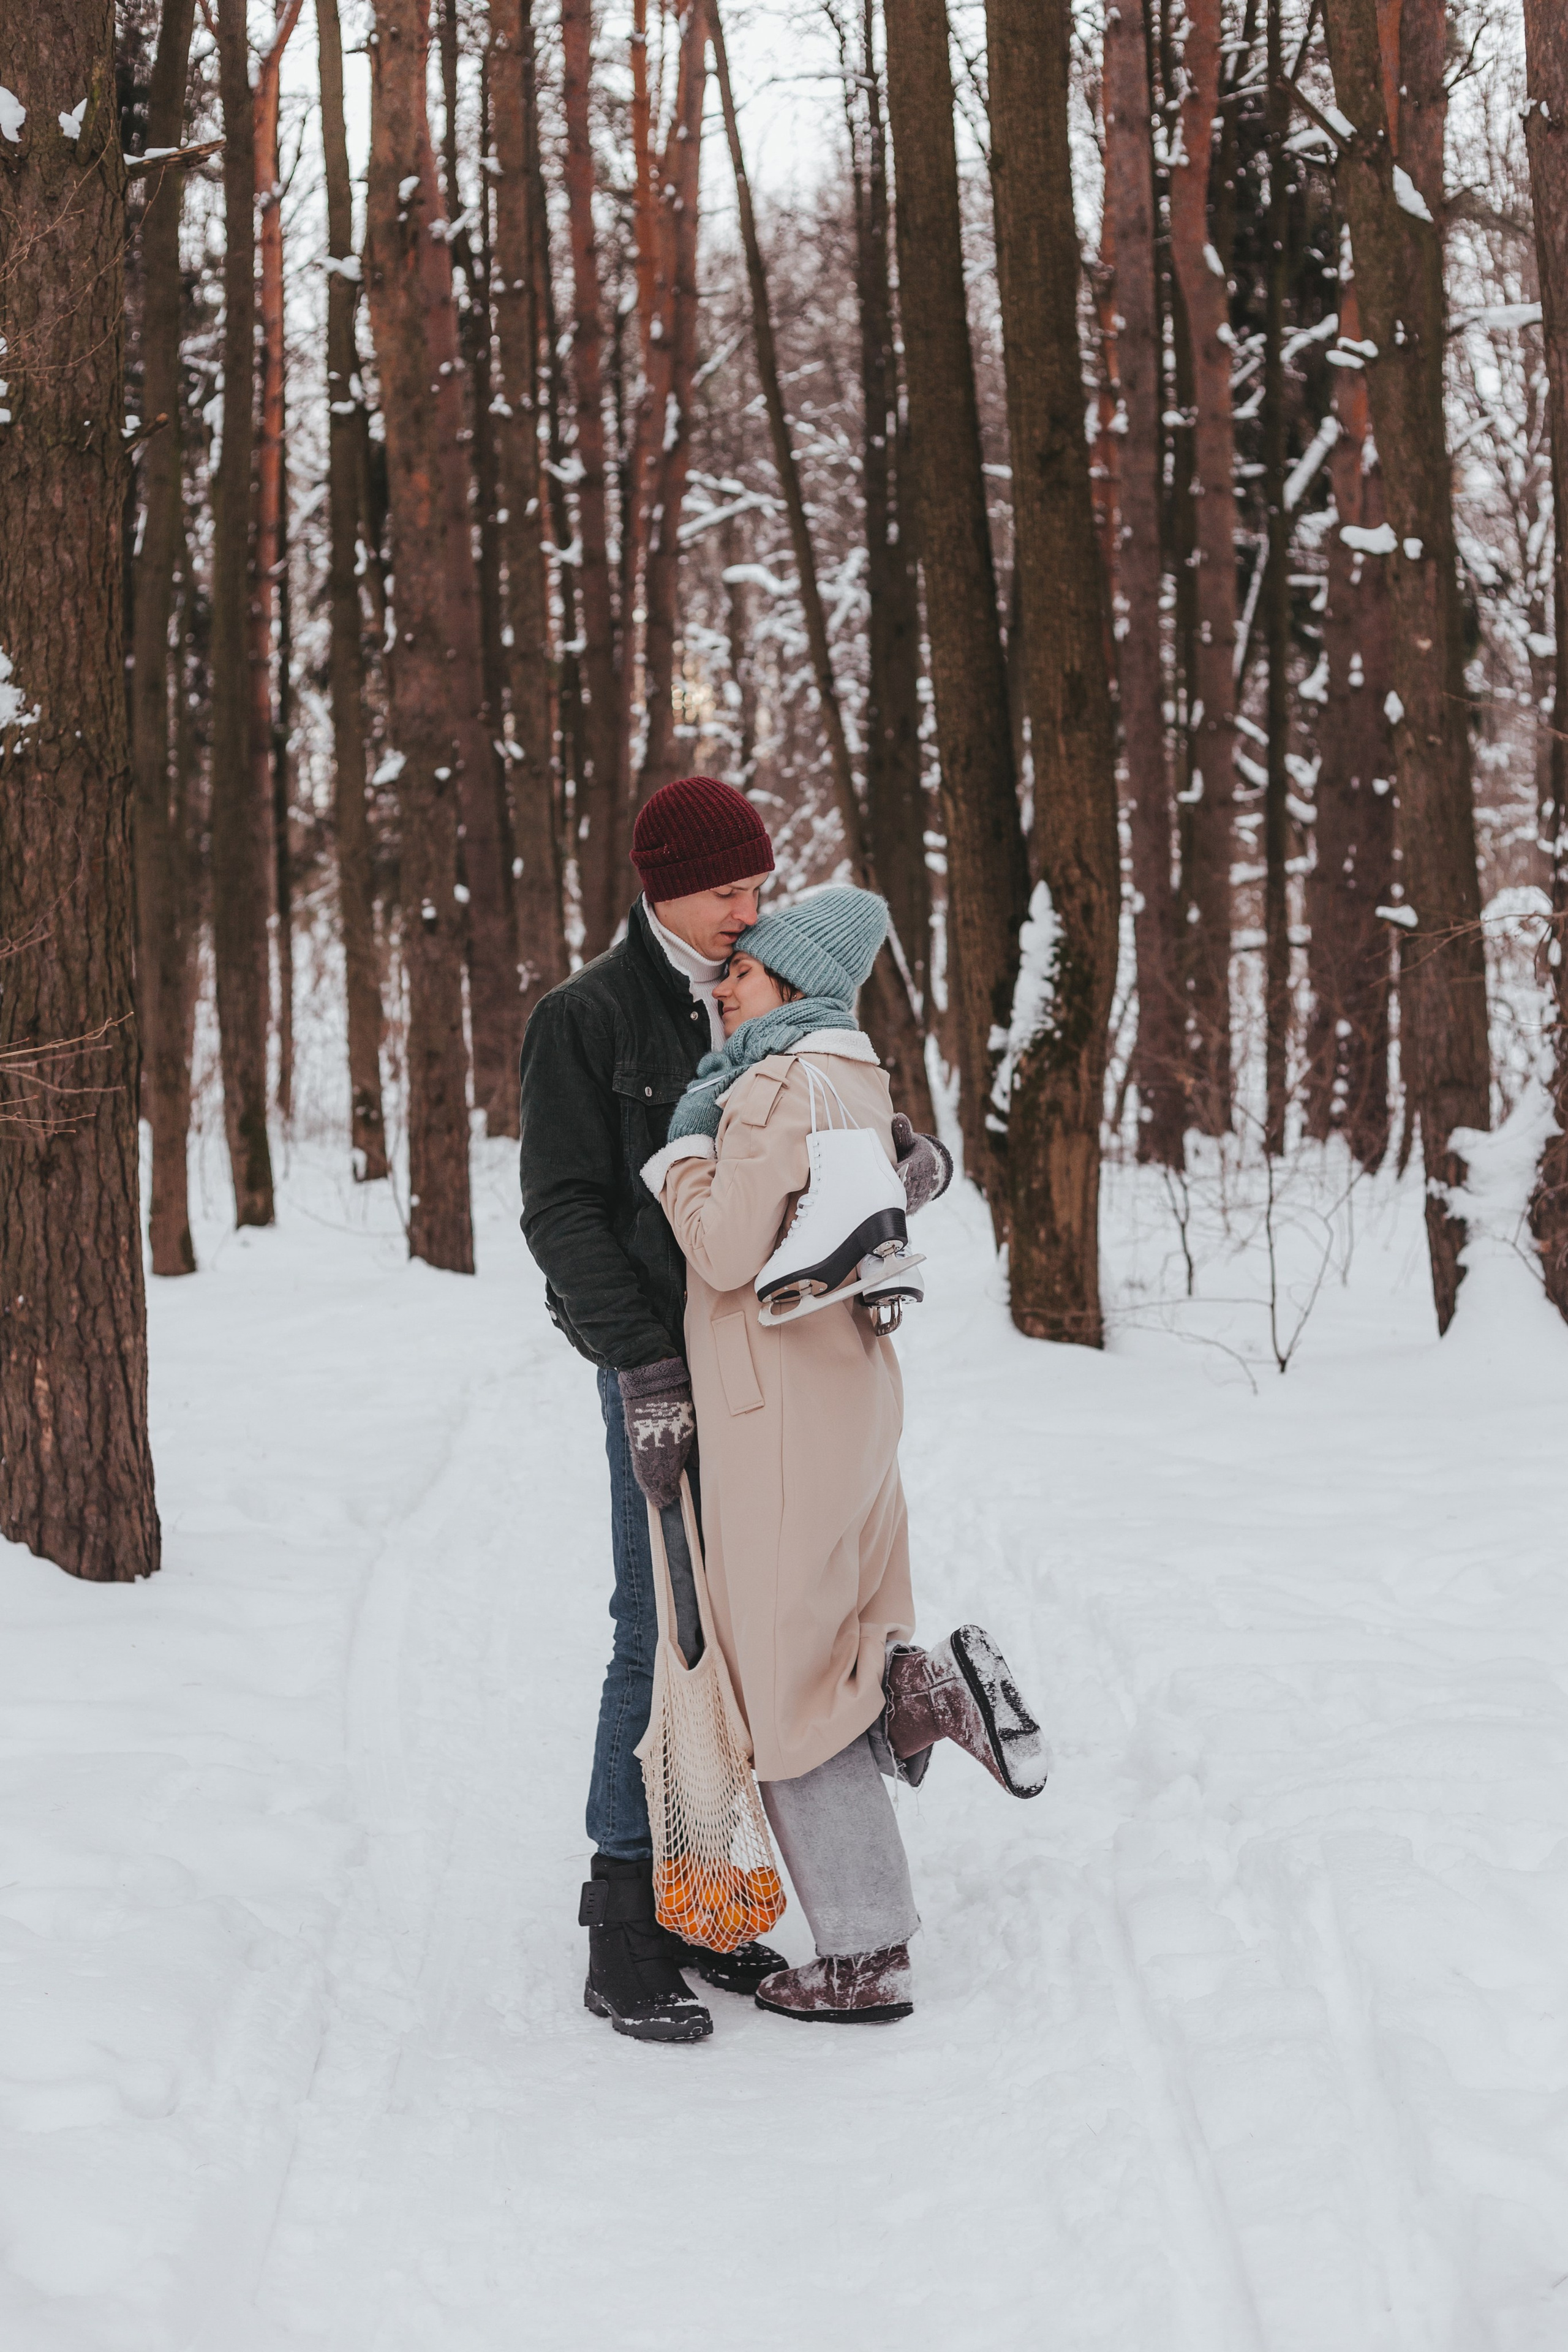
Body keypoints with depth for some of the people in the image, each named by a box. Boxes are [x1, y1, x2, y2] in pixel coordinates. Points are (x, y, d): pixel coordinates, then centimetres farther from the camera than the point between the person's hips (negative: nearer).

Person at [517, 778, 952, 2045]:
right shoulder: (589, 1017, -5)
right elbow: (564, 1210, -10)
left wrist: (919, 1151, -5)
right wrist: (647, 1369, -18)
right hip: (661, 1362, -6)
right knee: (666, 1637, -9)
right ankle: (622, 1935, -3)